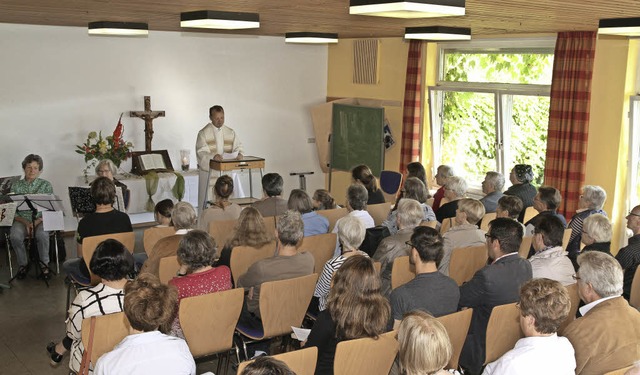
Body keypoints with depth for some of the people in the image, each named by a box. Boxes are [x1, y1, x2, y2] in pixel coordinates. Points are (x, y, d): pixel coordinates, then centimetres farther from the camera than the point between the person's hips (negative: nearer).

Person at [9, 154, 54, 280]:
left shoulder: (46, 185, 4)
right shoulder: (16, 186, 7)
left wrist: (37, 221, -17)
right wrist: (25, 222, -15)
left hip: (41, 220, -1)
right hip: (21, 220, 1)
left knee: (42, 235, -34)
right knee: (15, 236, -30)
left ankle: (44, 264, -11)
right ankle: (23, 264, -5)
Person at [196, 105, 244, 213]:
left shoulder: (230, 132, 8)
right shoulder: (203, 133, -4)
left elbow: (238, 146, 8)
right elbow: (201, 152, -13)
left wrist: (239, 153, -16)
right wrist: (213, 156, -32)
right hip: (208, 169, -3)